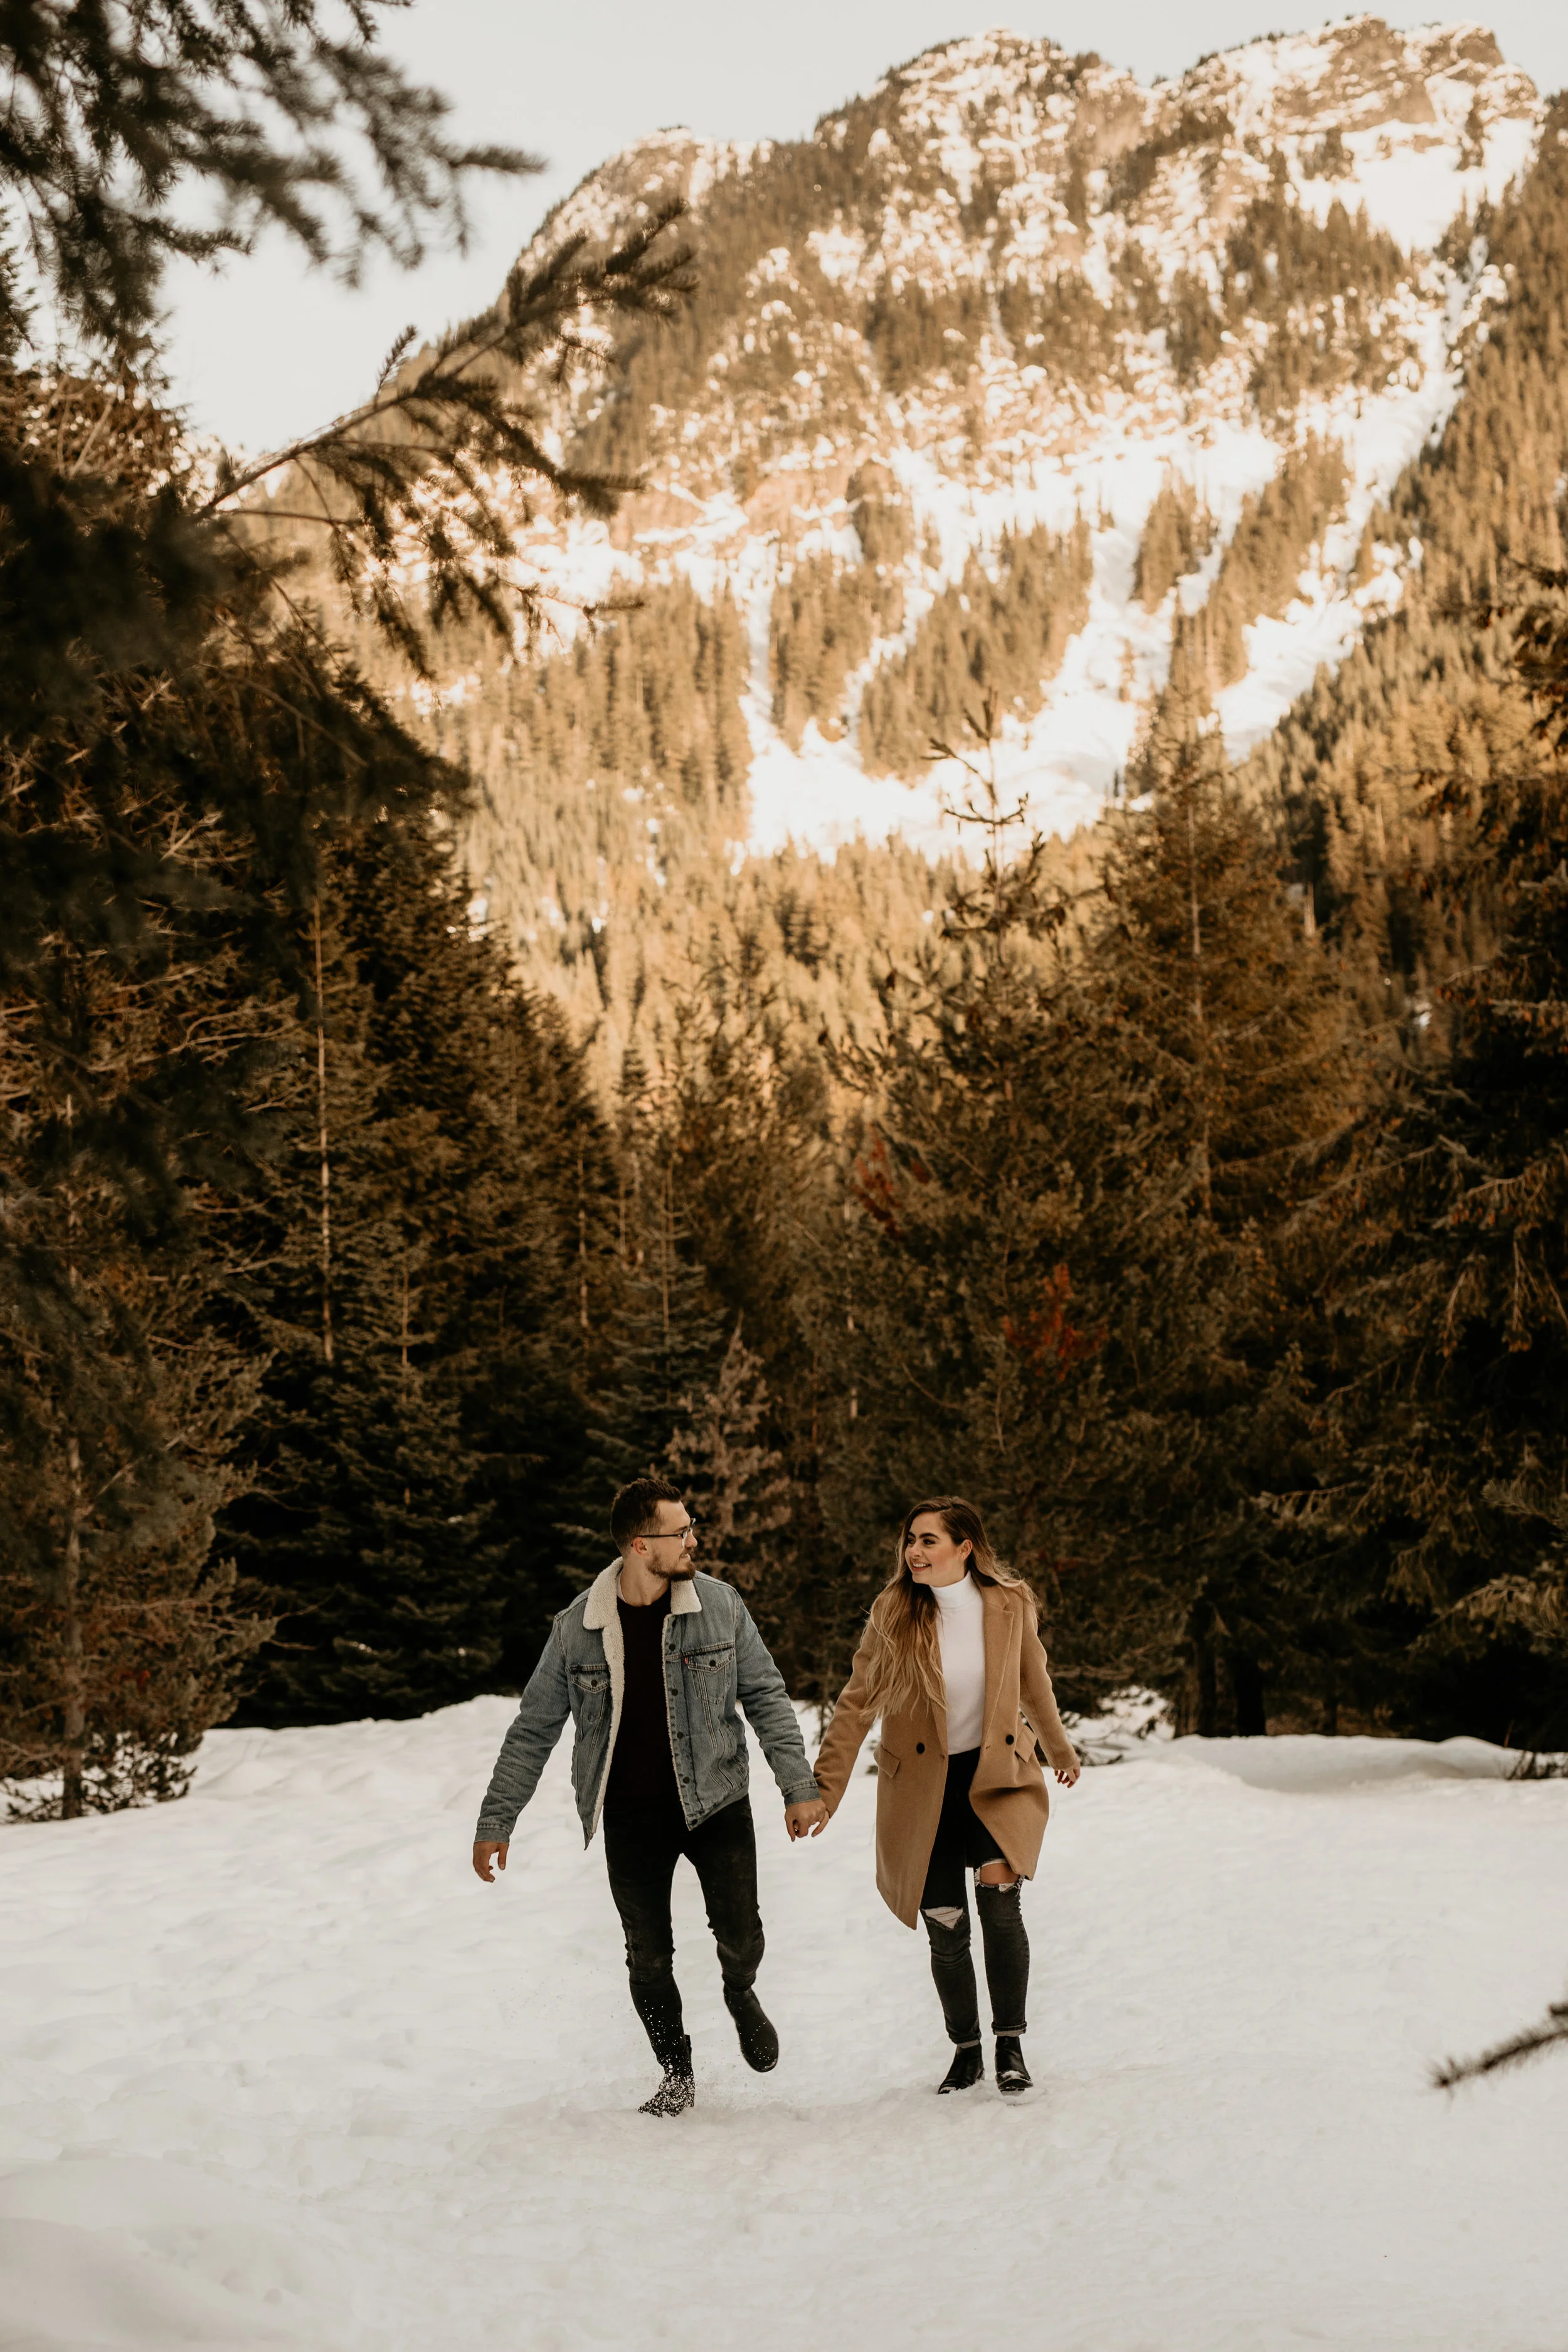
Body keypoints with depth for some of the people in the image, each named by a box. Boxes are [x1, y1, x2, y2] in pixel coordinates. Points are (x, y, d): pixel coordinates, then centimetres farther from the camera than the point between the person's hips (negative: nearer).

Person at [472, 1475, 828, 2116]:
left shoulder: (720, 1606, -6)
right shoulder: (579, 1628, -7)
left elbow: (766, 1698, 2)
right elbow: (533, 1730, 1)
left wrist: (799, 1787, -4)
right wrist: (495, 1822, 2)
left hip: (715, 1799, 0)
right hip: (631, 1815, 0)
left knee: (740, 1937, -7)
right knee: (648, 1957, 4)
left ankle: (740, 1994, 29)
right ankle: (677, 2076, 25)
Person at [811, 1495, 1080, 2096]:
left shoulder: (1011, 1606, -5)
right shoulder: (893, 1613, -9)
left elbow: (1034, 1686, 12)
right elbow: (857, 1703, -5)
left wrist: (1061, 1753, 26)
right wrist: (824, 1789, -8)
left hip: (998, 1775, 0)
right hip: (922, 1788, 0)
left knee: (999, 1896, -22)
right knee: (946, 1929, 2)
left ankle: (1011, 2047, -9)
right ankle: (965, 2051, 26)